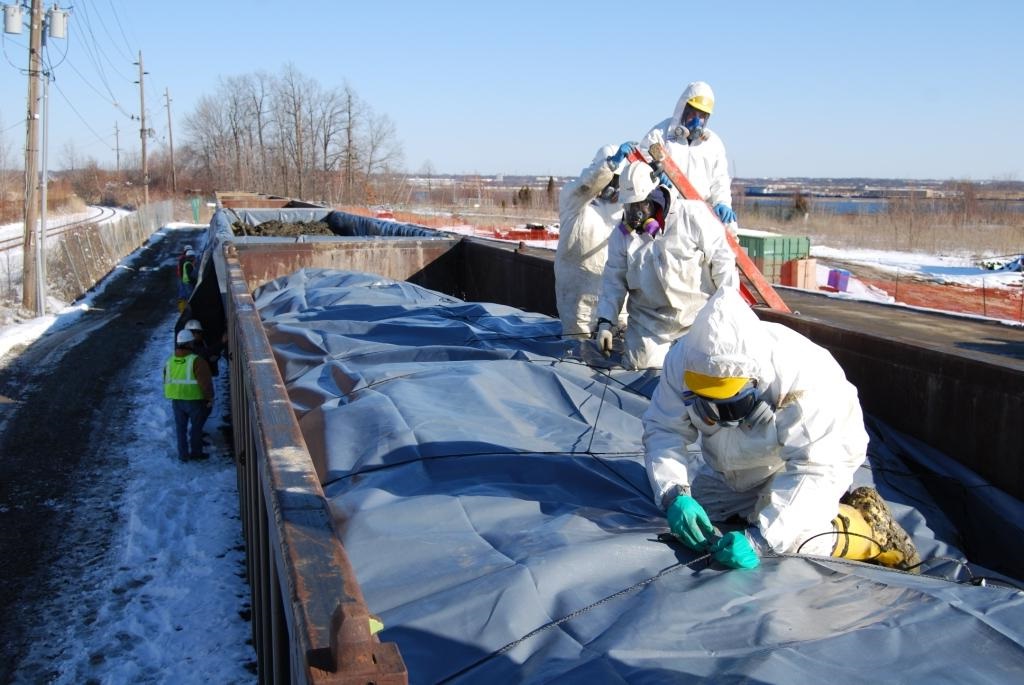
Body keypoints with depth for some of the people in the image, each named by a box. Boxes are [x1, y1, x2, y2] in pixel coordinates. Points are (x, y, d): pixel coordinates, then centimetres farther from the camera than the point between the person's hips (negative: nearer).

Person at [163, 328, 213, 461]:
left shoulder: (170, 361, 4)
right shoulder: (197, 361, -17)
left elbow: (166, 381, 14)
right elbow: (205, 382, -18)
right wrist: (210, 398, -8)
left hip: (176, 400, 5)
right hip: (194, 399, -5)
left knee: (181, 427, 14)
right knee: (197, 425, 11)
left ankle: (183, 454, 18)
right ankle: (195, 452, 17)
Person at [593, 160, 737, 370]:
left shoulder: (691, 216, -12)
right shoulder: (622, 234, 0)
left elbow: (721, 258, -8)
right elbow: (614, 280, 4)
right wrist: (605, 322, -4)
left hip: (698, 311, -3)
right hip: (649, 319, 3)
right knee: (638, 364, -5)